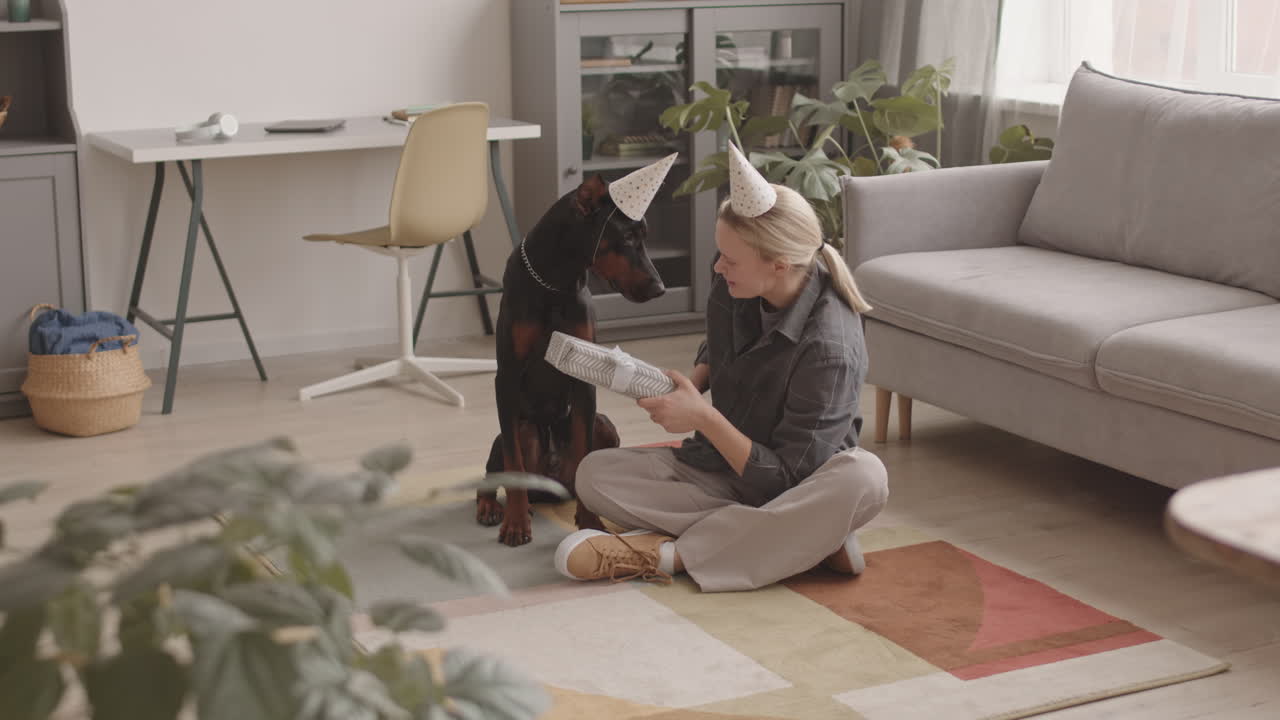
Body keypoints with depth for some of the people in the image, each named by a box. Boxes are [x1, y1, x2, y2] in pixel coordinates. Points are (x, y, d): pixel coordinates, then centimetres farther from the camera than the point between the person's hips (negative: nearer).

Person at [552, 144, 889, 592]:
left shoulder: (831, 348, -28)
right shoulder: (733, 288, -11)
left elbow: (784, 480, -25)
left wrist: (703, 417, -29)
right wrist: (690, 386, -7)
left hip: (794, 491, -6)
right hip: (719, 466, 6)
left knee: (865, 478, -38)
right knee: (594, 474, -16)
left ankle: (671, 552, -31)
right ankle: (807, 542, -22)